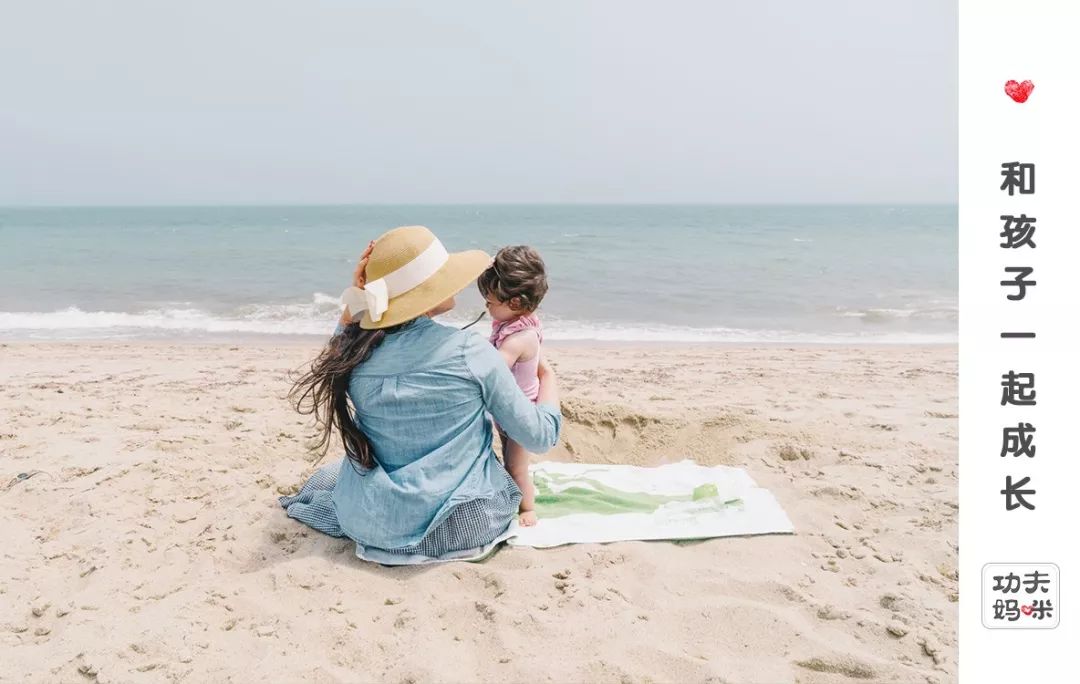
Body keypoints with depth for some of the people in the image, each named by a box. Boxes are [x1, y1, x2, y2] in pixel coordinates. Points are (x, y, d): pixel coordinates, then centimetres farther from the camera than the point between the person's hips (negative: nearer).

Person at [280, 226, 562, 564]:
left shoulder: (356, 353, -11)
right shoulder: (471, 352, -21)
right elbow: (540, 437, -11)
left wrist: (357, 296, 4)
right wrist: (548, 377, 8)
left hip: (380, 527, 2)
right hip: (464, 523, -2)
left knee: (326, 476, 36)